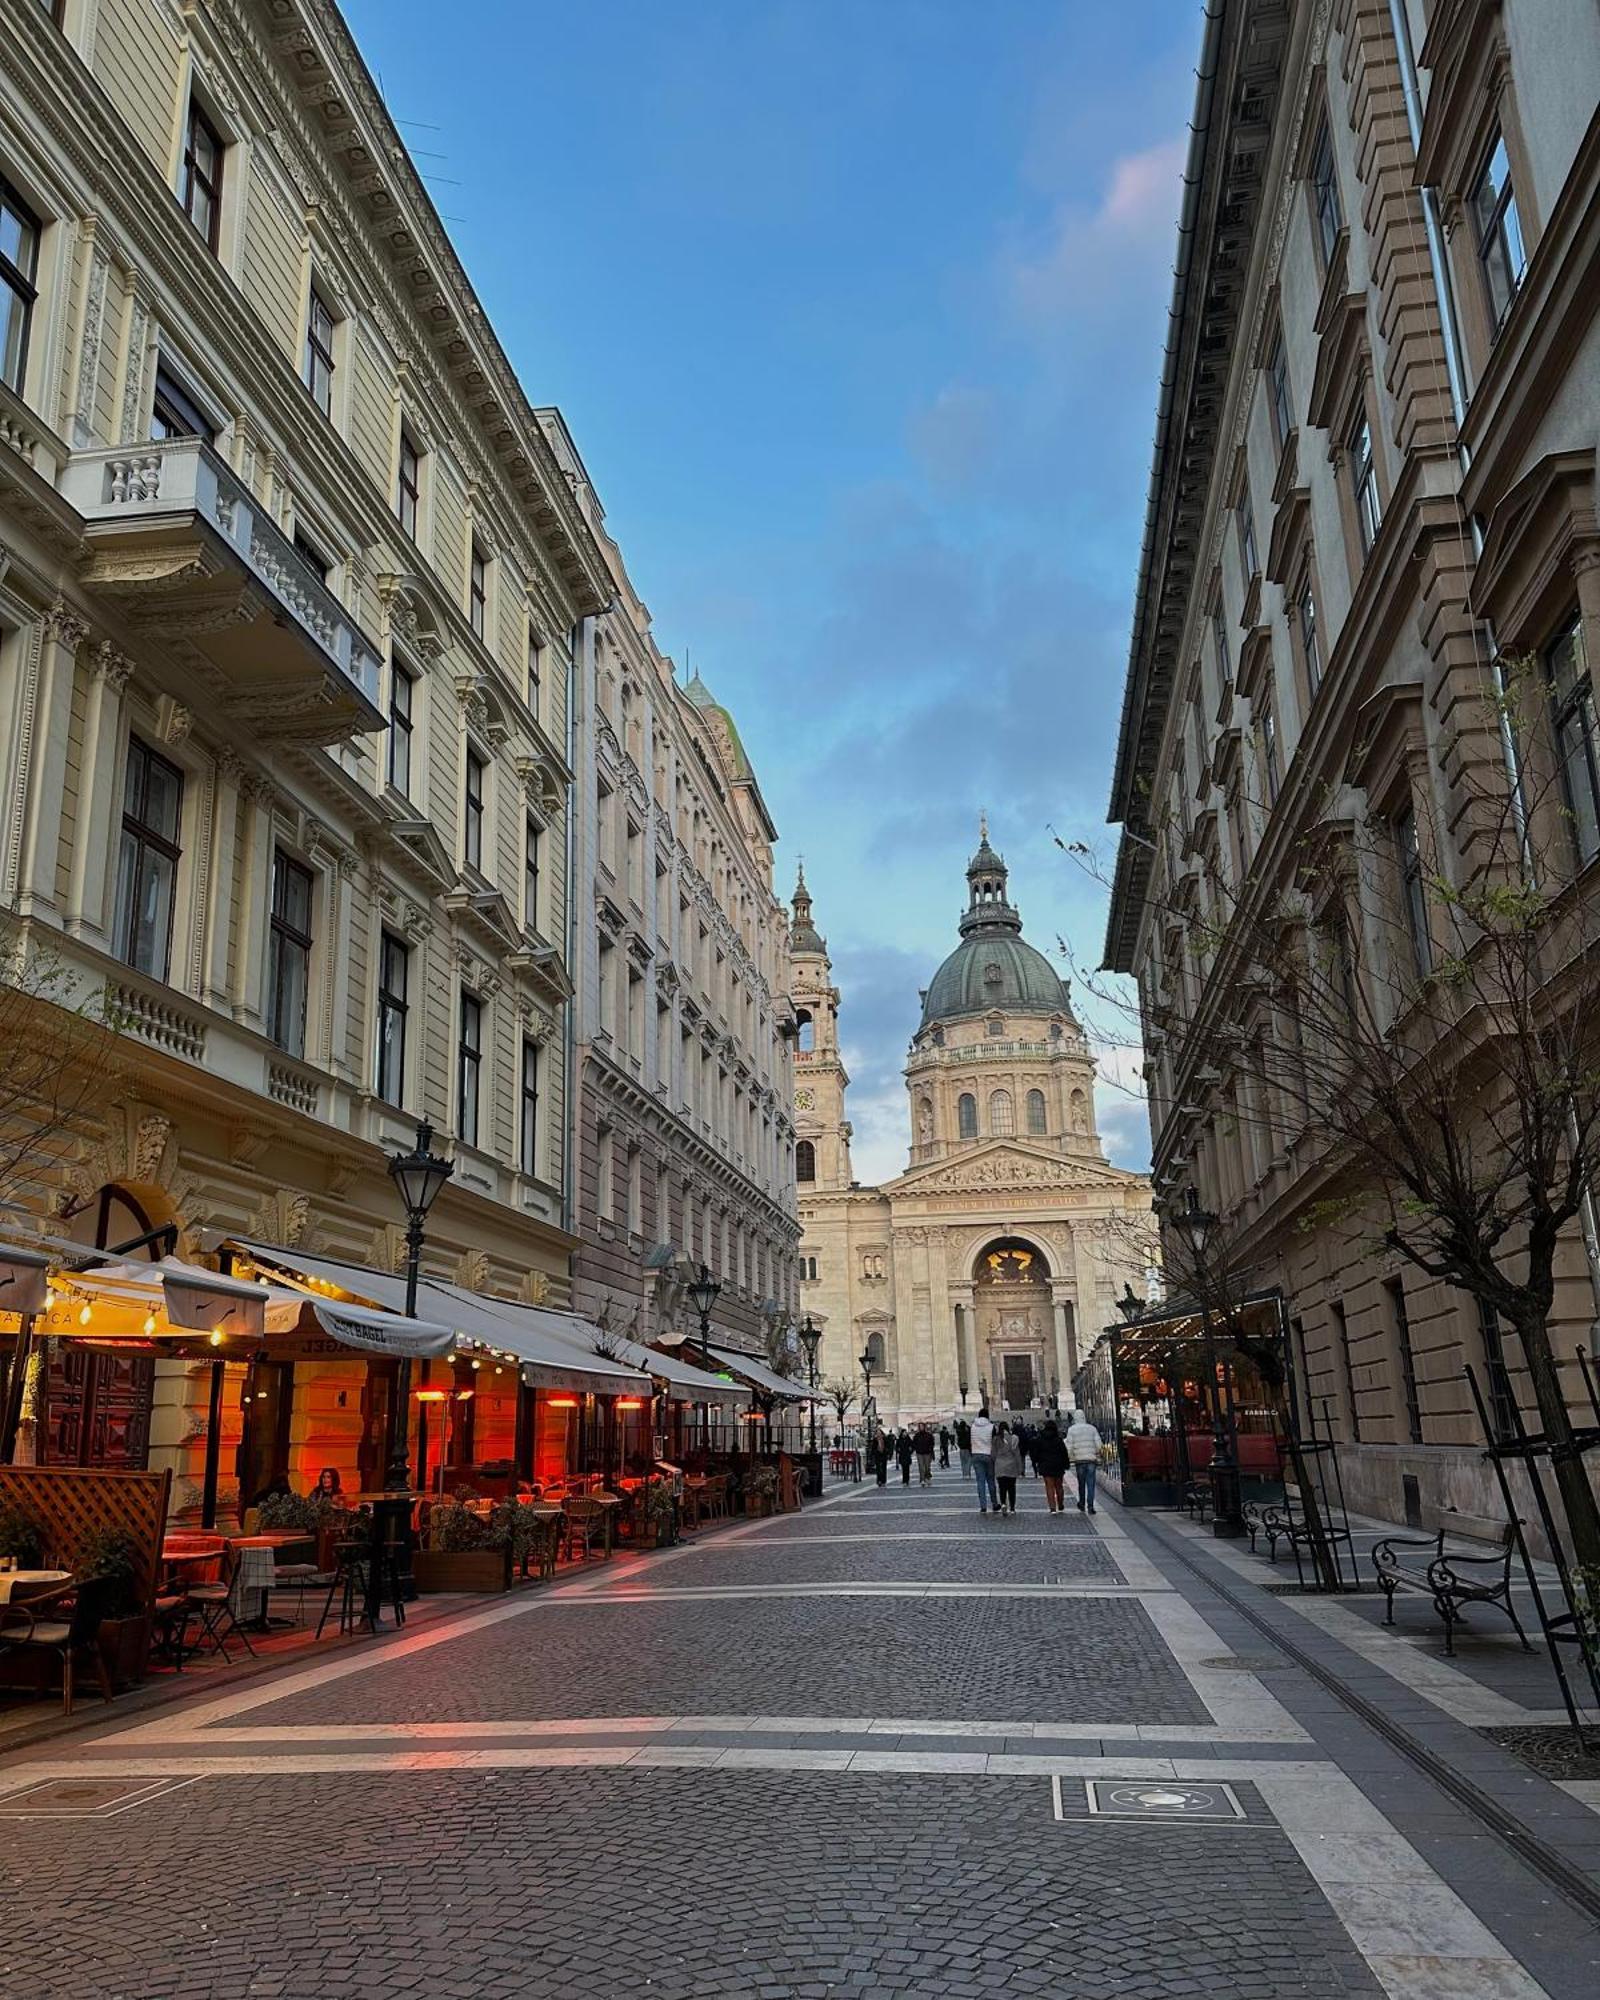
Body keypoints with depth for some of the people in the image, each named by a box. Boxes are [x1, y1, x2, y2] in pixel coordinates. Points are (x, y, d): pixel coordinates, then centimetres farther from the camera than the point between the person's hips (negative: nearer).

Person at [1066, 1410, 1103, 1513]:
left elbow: (1069, 1448, -4)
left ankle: (1082, 1505, 24)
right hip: (1091, 1459, 0)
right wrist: (1098, 1460, 8)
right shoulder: (1092, 1428, 4)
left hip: (1079, 1460, 0)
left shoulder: (1072, 1430, 0)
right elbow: (1098, 1445, 1)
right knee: (1090, 1484, 0)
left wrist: (1072, 1462, 1)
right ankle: (1090, 1506, -7)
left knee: (1081, 1484, 14)